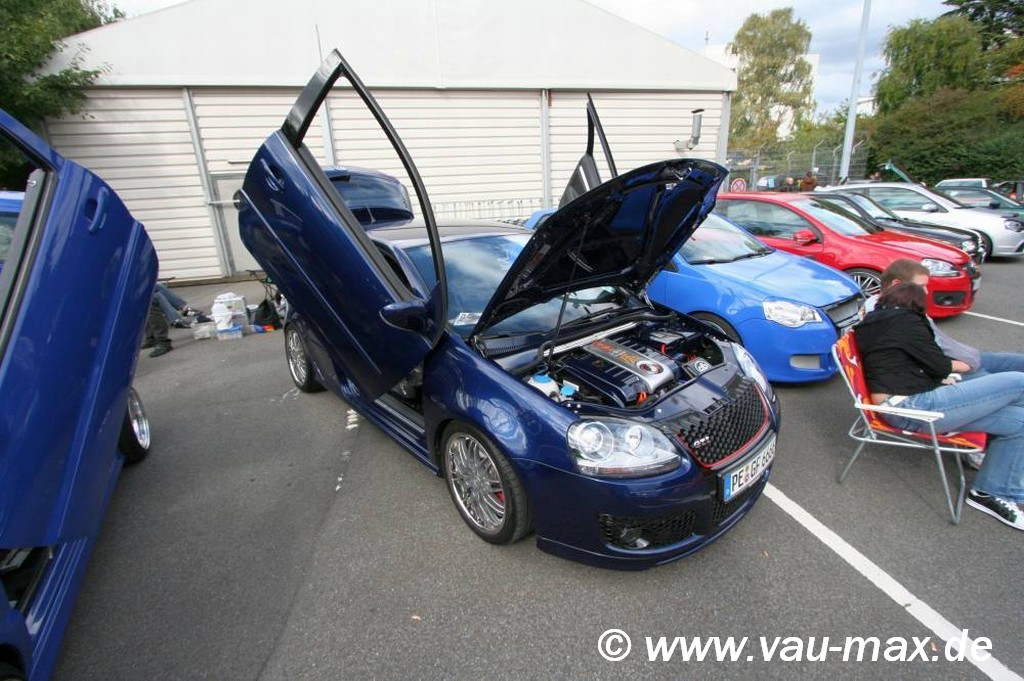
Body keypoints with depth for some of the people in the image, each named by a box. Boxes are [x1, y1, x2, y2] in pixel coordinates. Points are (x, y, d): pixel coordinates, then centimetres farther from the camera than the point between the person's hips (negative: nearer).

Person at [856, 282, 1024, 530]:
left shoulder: (874, 325, 19)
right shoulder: (905, 320, -7)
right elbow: (938, 365, -4)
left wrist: (943, 372, 12)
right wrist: (959, 365, 17)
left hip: (899, 409, 10)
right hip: (913, 407, -10)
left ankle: (989, 492, 11)